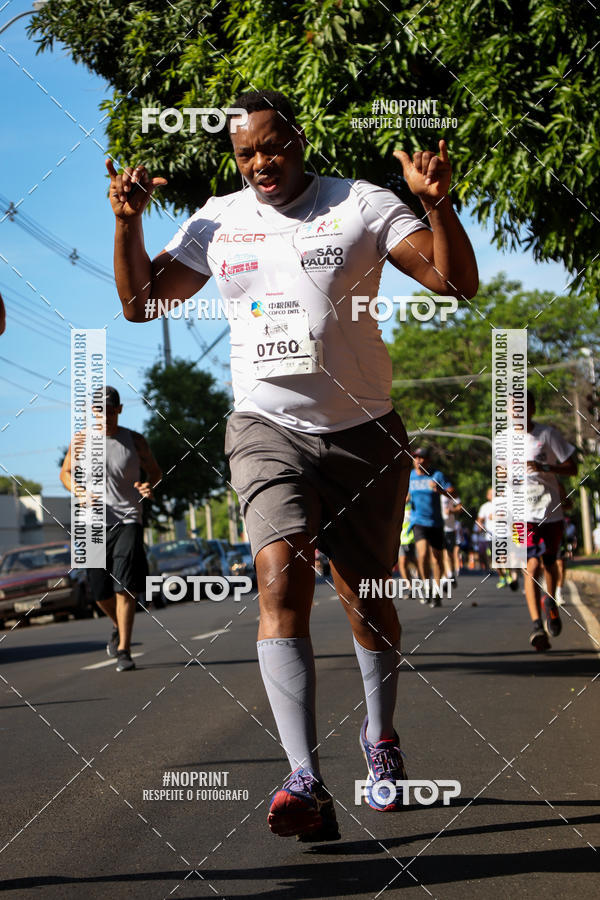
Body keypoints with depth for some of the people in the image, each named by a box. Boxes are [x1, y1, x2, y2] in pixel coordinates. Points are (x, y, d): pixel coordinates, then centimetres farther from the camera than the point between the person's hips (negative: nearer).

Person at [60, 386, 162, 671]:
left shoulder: (135, 441, 1)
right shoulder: (81, 440, 2)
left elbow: (155, 471, 13)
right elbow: (66, 471, 15)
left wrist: (148, 485, -11)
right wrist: (73, 487, -8)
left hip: (127, 521, -2)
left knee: (124, 587, -15)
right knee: (101, 592, 5)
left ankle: (123, 650, -9)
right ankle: (119, 627, 37)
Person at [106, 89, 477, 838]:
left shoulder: (361, 205, -1)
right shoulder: (217, 221, 8)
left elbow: (458, 284, -6)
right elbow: (140, 303, 12)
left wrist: (437, 205, -22)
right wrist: (127, 221, -1)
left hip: (363, 430, 0)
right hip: (267, 428, 1)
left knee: (366, 594, 7)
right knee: (281, 577, -21)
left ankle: (380, 738, 35)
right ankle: (305, 783, -28)